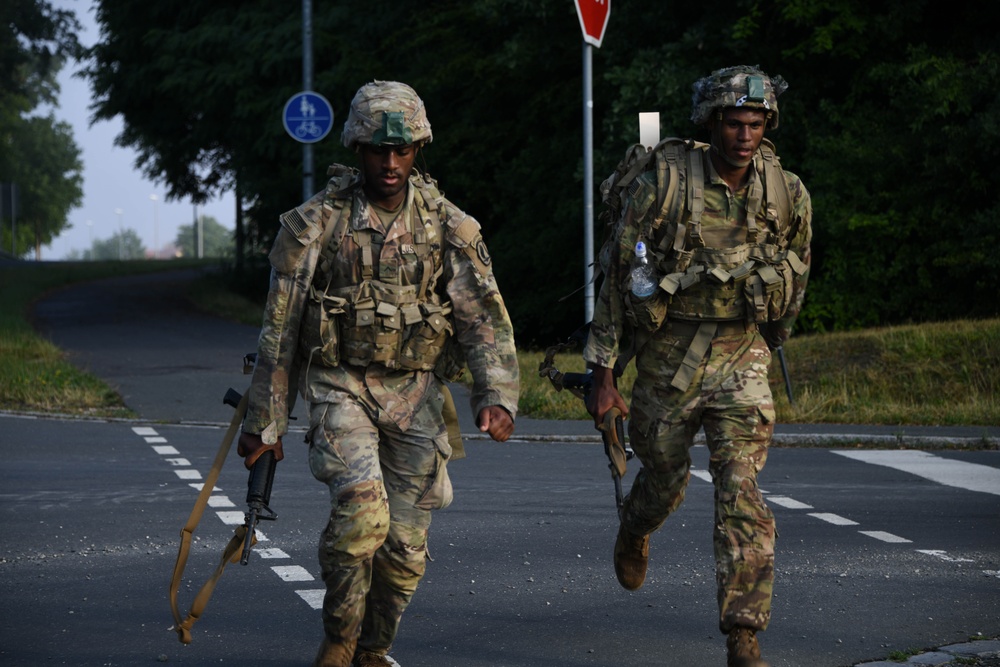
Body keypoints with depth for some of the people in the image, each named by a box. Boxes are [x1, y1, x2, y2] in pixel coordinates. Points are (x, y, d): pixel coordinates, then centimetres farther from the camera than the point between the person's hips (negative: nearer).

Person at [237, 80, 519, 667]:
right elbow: (280, 330, 0)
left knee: (406, 545, 2)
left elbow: (485, 319, -4)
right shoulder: (317, 223, -4)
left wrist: (497, 395, -20)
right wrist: (264, 423, 1)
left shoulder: (448, 227, 1)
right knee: (362, 508, -25)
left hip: (415, 395, 2)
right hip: (341, 387, -2)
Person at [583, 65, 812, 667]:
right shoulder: (663, 183, -14)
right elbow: (619, 278, -8)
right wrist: (604, 373, -8)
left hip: (740, 358, 1)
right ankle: (634, 533, 56)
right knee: (664, 477, 19)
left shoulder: (785, 195, -5)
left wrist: (771, 343, 25)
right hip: (667, 357, -1)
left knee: (741, 493, -13)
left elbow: (795, 277, 14)